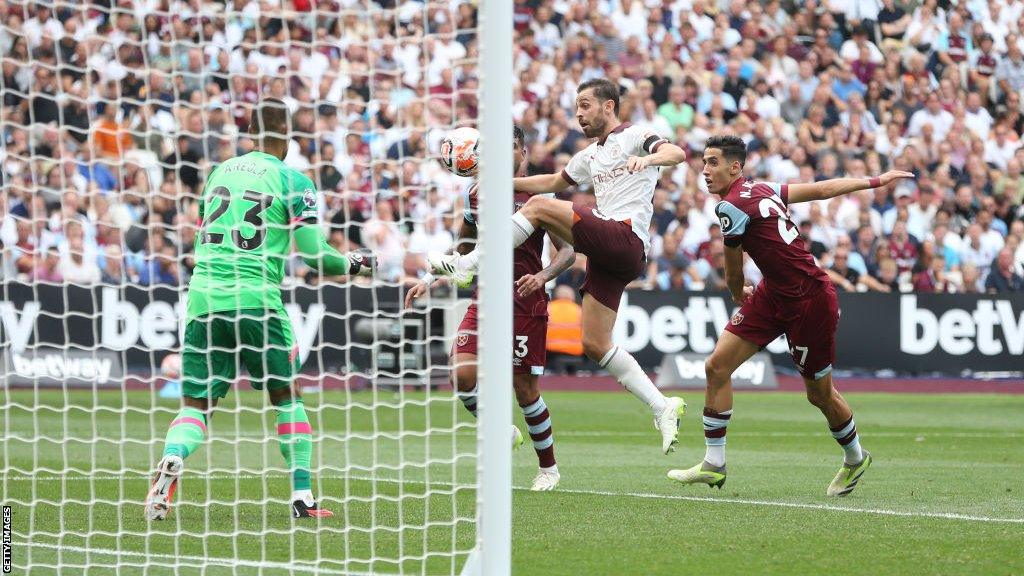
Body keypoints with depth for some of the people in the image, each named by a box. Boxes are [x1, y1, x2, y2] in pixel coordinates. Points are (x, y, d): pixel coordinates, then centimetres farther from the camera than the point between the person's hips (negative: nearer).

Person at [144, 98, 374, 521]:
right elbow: (314, 255, -4)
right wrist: (355, 265, 13)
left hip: (203, 295, 3)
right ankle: (302, 497, 12)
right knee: (287, 395, 14)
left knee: (196, 405, 5)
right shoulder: (293, 182, 1)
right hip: (255, 299, -3)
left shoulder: (219, 172, 16)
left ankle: (172, 460, -26)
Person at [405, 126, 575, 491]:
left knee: (526, 390, -3)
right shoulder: (478, 194, 10)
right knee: (462, 373, -16)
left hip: (526, 304, -4)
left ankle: (548, 467, 18)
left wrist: (542, 276, -25)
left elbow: (567, 251, -6)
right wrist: (430, 282, 14)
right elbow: (463, 248, 23)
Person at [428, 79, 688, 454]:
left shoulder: (633, 137, 3)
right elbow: (553, 182, 41)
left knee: (539, 207, -16)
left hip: (626, 237, -9)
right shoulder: (590, 156, 28)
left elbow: (676, 154, -14)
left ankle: (468, 264, -16)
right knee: (595, 344, 2)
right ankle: (662, 407, 3)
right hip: (607, 254, 9)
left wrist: (647, 158, -34)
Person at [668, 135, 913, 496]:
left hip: (811, 301, -9)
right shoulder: (761, 190, 5)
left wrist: (738, 295, 16)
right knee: (717, 367, -2)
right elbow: (824, 189, 11)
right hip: (773, 294, 9)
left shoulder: (732, 207, -20)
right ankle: (713, 465, 4)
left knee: (820, 394, 7)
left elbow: (733, 273, -6)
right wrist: (876, 181, 20)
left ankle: (855, 459, 33)